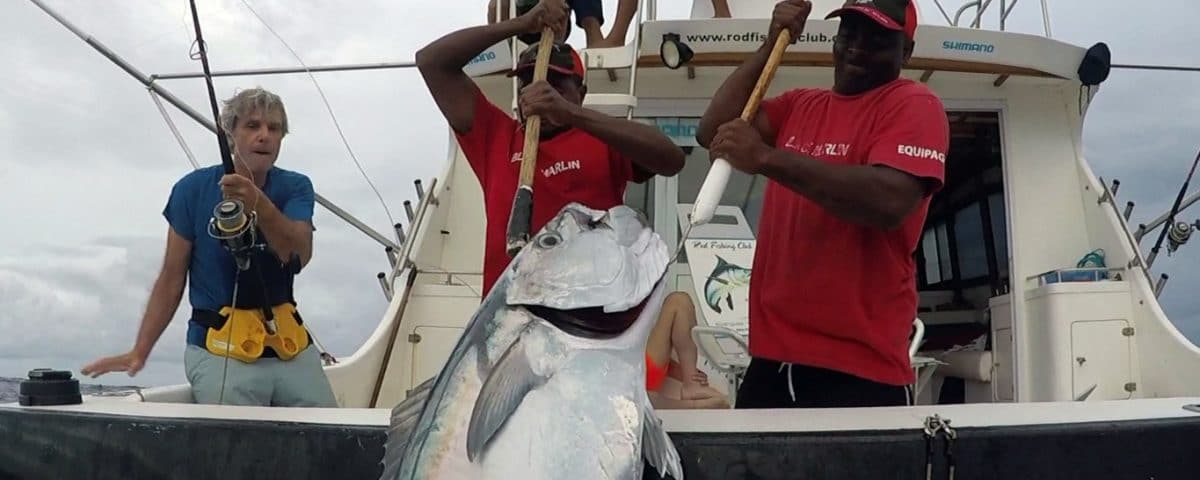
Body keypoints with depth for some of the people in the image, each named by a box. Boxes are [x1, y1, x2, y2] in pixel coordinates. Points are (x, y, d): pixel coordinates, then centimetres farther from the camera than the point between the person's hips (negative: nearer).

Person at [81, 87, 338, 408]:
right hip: (220, 351, -2)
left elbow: (299, 255, -18)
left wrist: (259, 206, -35)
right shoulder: (194, 189, -3)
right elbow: (172, 279, 1)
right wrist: (139, 352, -5)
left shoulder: (295, 188, 1)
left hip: (289, 345, 2)